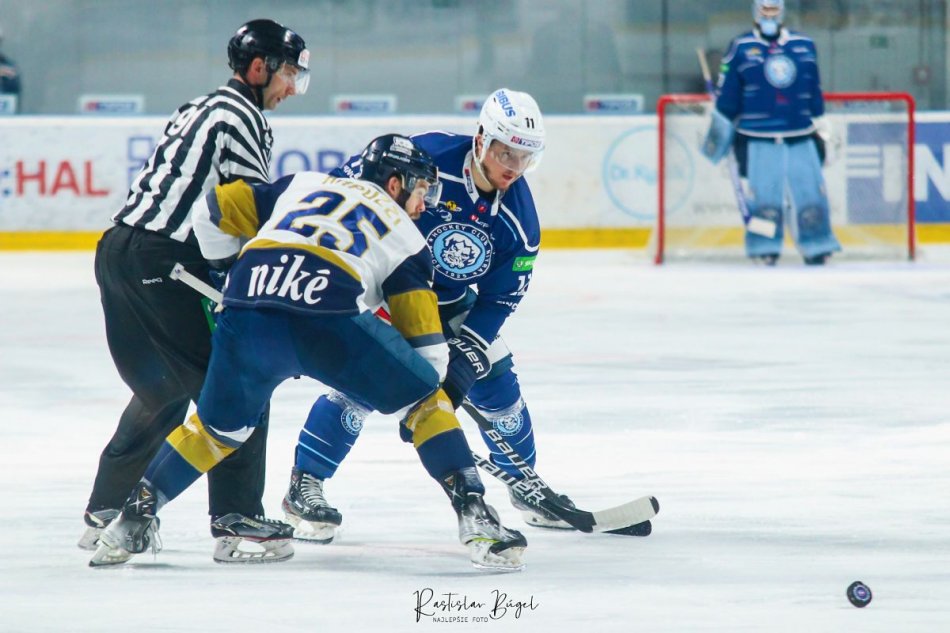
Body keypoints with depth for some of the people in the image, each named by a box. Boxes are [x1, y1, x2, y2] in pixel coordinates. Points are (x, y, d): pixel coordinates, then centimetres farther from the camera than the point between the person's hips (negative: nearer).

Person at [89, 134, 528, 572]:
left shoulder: (303, 184, 32)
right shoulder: (404, 235, 23)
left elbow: (217, 211, 30)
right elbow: (424, 340, 17)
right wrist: (431, 378, 34)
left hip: (246, 314, 3)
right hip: (328, 319, -3)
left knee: (219, 427, 26)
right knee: (424, 400, 15)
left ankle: (134, 517, 22)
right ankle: (474, 514, 3)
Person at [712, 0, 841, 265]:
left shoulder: (805, 46, 12)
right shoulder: (741, 49, 2)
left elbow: (815, 94, 17)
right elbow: (727, 95, 3)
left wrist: (821, 129, 17)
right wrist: (723, 129, -1)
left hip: (801, 137, 3)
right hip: (758, 140, -3)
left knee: (810, 193, -1)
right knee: (763, 196, -7)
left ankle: (816, 248, 8)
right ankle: (764, 251, 1)